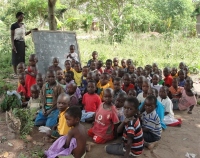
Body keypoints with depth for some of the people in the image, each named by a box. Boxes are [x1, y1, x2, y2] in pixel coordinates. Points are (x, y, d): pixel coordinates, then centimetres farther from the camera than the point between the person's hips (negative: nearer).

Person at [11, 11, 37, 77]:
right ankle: (15, 73, 6)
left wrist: (32, 30, 14)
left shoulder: (23, 25, 11)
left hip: (22, 43, 6)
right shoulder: (13, 25, -8)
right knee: (16, 57, -1)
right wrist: (13, 45, -17)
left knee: (22, 57, 8)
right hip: (16, 42, -6)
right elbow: (12, 36, -9)